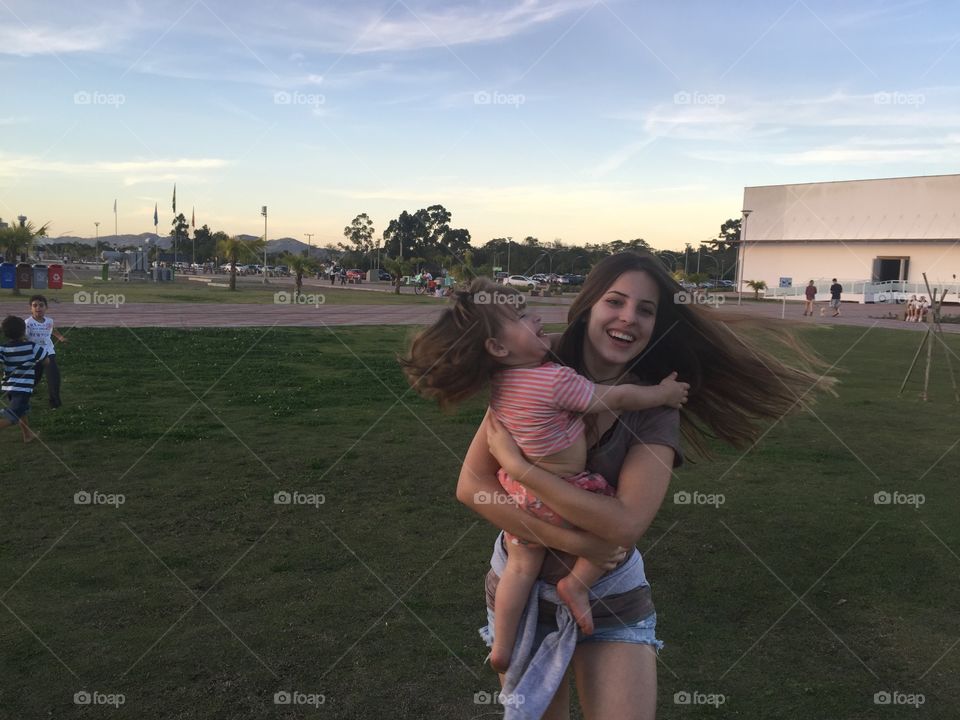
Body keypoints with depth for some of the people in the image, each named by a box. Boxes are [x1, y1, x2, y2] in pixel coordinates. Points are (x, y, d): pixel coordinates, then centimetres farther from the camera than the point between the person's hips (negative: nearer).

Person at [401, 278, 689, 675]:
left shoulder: (500, 382, -5)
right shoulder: (557, 381, -28)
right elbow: (618, 398, -18)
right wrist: (663, 394, -3)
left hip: (519, 490, 8)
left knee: (521, 567, 19)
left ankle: (501, 649, 28)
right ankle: (578, 583, 7)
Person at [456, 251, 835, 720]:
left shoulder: (655, 411, -14)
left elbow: (626, 523, -28)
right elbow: (471, 486, -18)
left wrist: (518, 466, -29)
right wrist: (569, 541, -25)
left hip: (611, 597, -1)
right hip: (520, 585, 1)